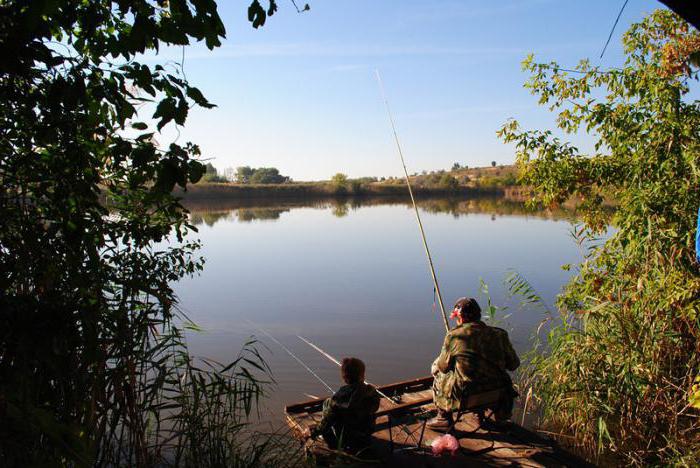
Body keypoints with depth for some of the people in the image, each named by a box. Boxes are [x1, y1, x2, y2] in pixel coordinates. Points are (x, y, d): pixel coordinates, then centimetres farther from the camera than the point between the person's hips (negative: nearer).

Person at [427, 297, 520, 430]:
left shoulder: (453, 335, -14)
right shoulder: (499, 334, -6)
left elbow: (443, 366, -3)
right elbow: (513, 364, 3)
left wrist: (436, 365, 21)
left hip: (468, 393, -4)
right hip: (497, 391, 4)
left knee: (438, 372, 20)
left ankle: (444, 418, 27)